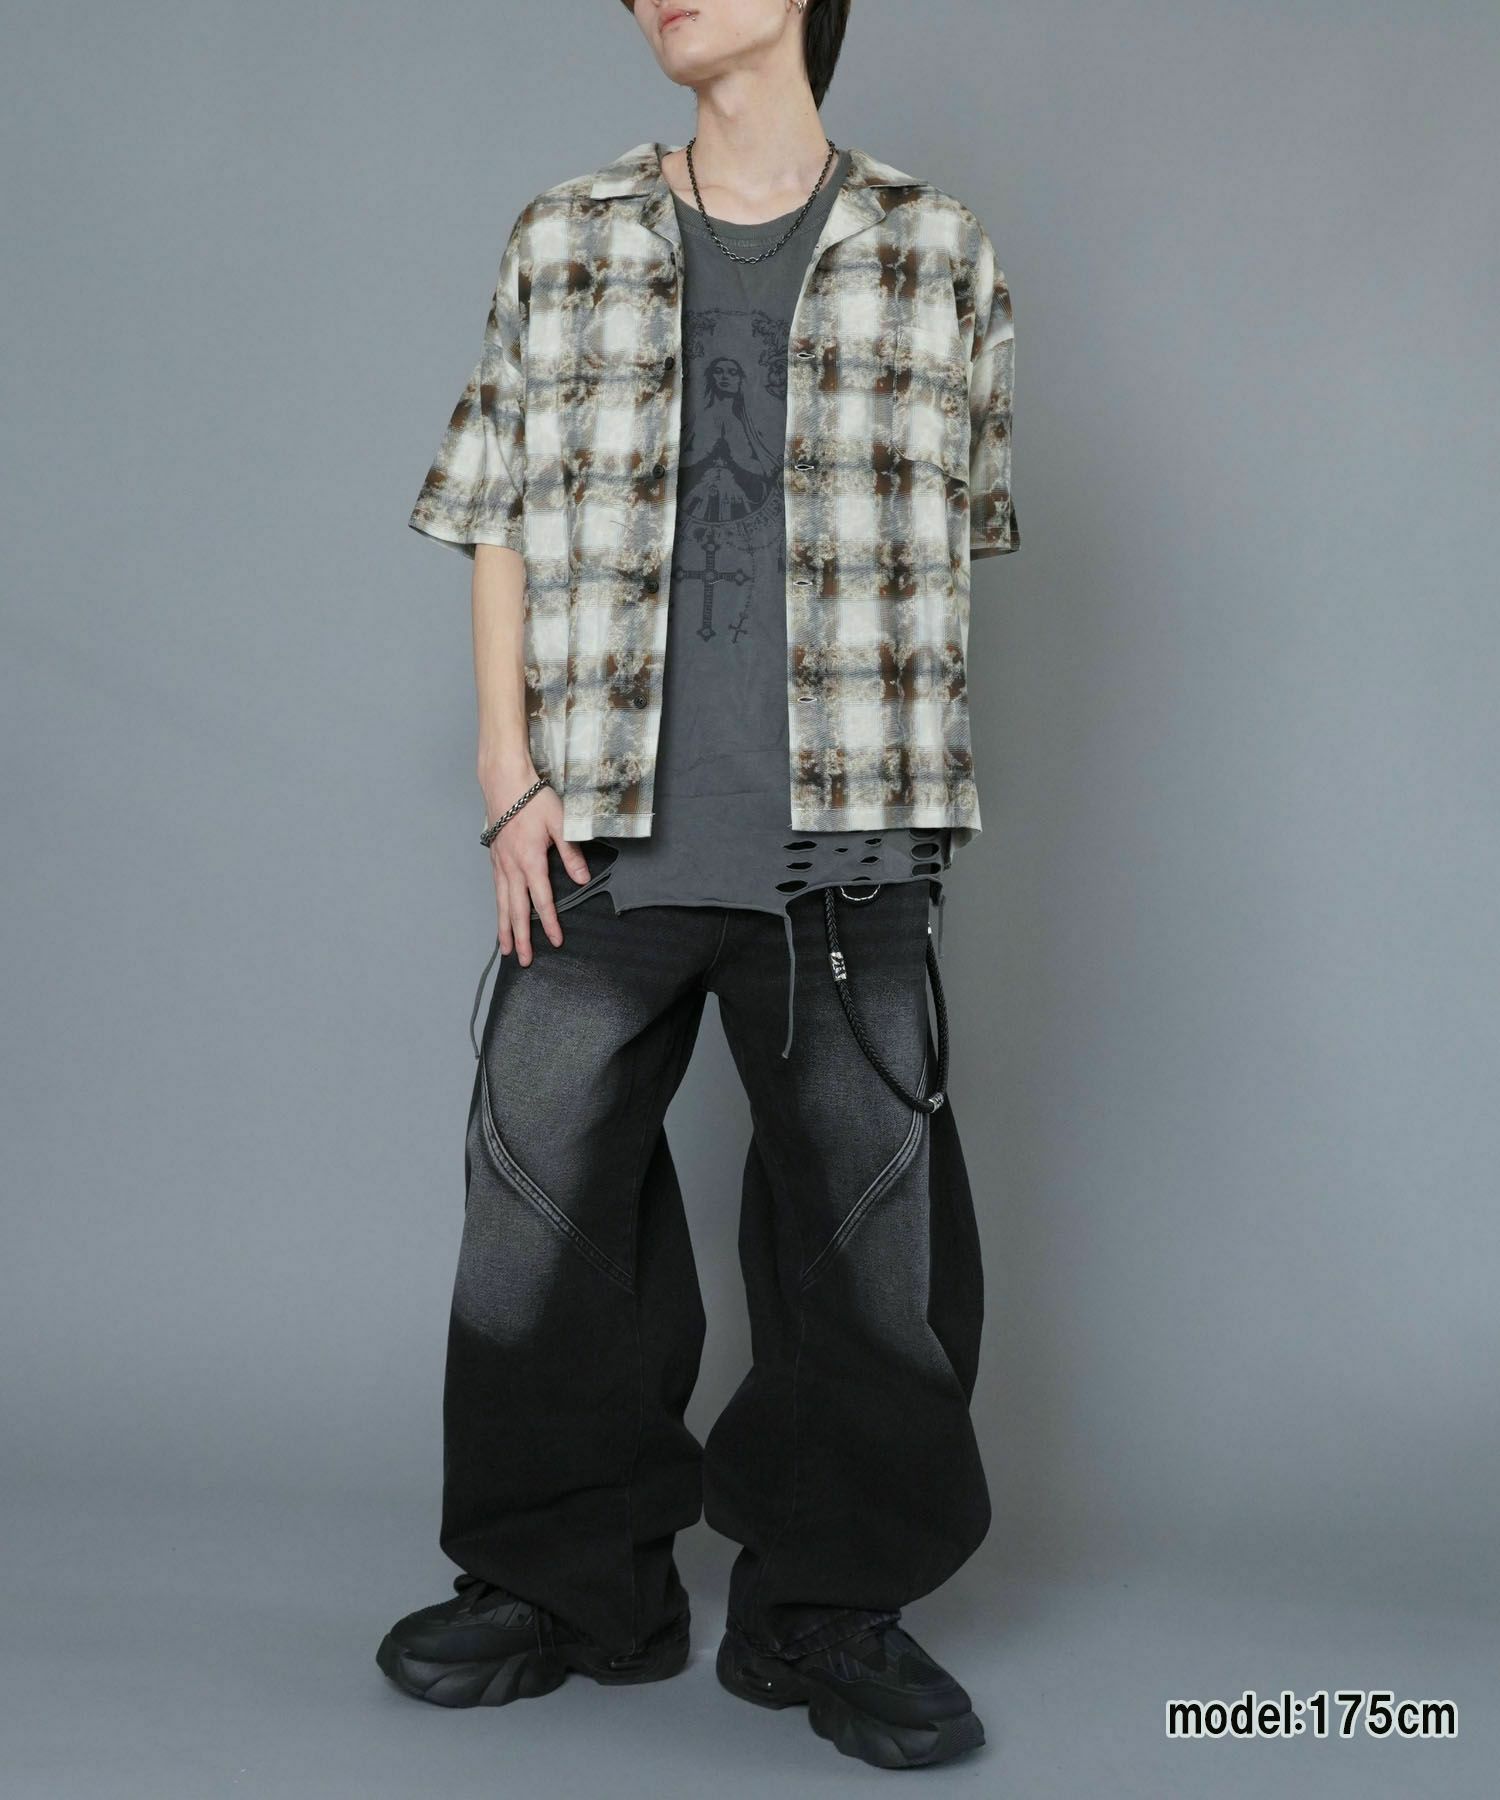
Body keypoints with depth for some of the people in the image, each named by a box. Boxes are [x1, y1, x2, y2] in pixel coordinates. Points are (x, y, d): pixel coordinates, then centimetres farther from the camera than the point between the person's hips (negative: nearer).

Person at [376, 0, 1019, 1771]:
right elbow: (497, 521, 10)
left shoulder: (936, 254, 9)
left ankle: (831, 1606, 17)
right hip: (607, 834, 1)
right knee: (542, 1183, 2)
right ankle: (572, 1579, 21)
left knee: (873, 1215, 0)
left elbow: (951, 530, 13)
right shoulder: (562, 245, 11)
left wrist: (878, 763, 5)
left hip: (845, 844, 0)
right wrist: (511, 776, 1)